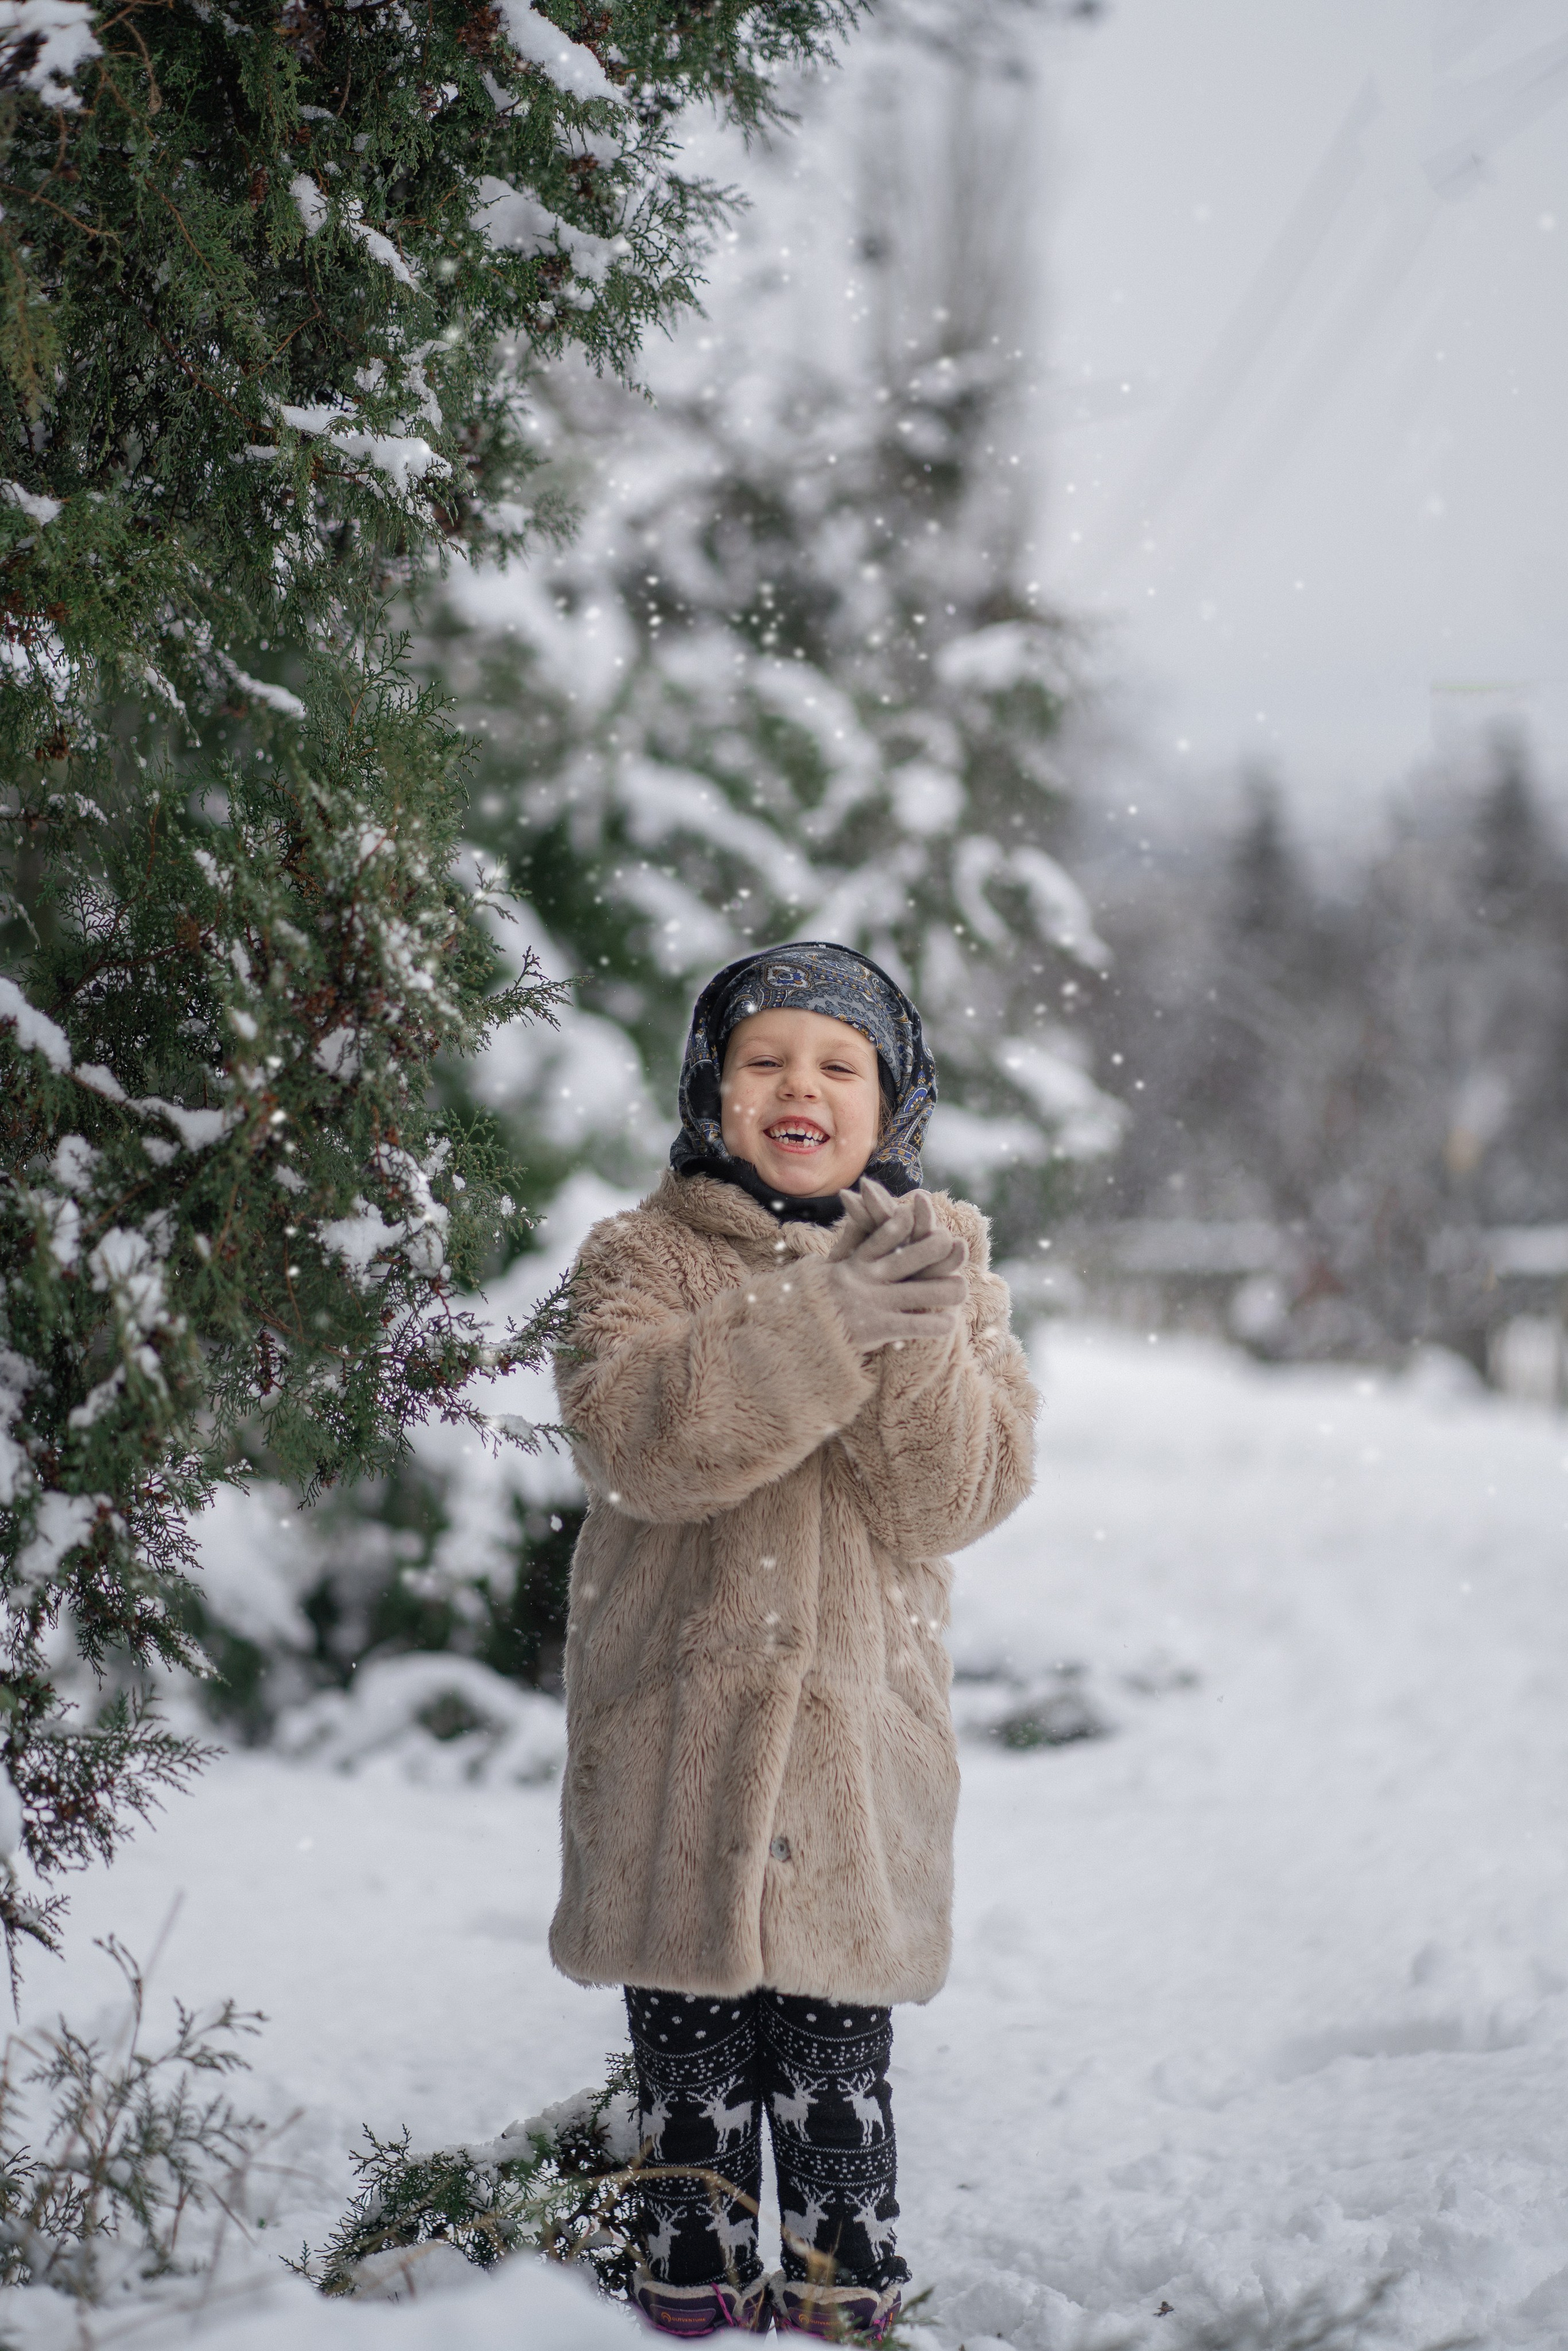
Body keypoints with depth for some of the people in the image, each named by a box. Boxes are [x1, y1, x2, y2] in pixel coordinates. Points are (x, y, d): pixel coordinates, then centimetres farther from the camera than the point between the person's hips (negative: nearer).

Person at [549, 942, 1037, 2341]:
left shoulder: (943, 1267, 7)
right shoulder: (643, 1261, 1)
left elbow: (963, 1498, -4)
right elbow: (634, 1438, -19)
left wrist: (917, 1339, -21)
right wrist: (820, 1321, -28)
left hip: (855, 1738, 1)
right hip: (676, 1739, -1)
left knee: (837, 2067, 4)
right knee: (692, 2063, 8)